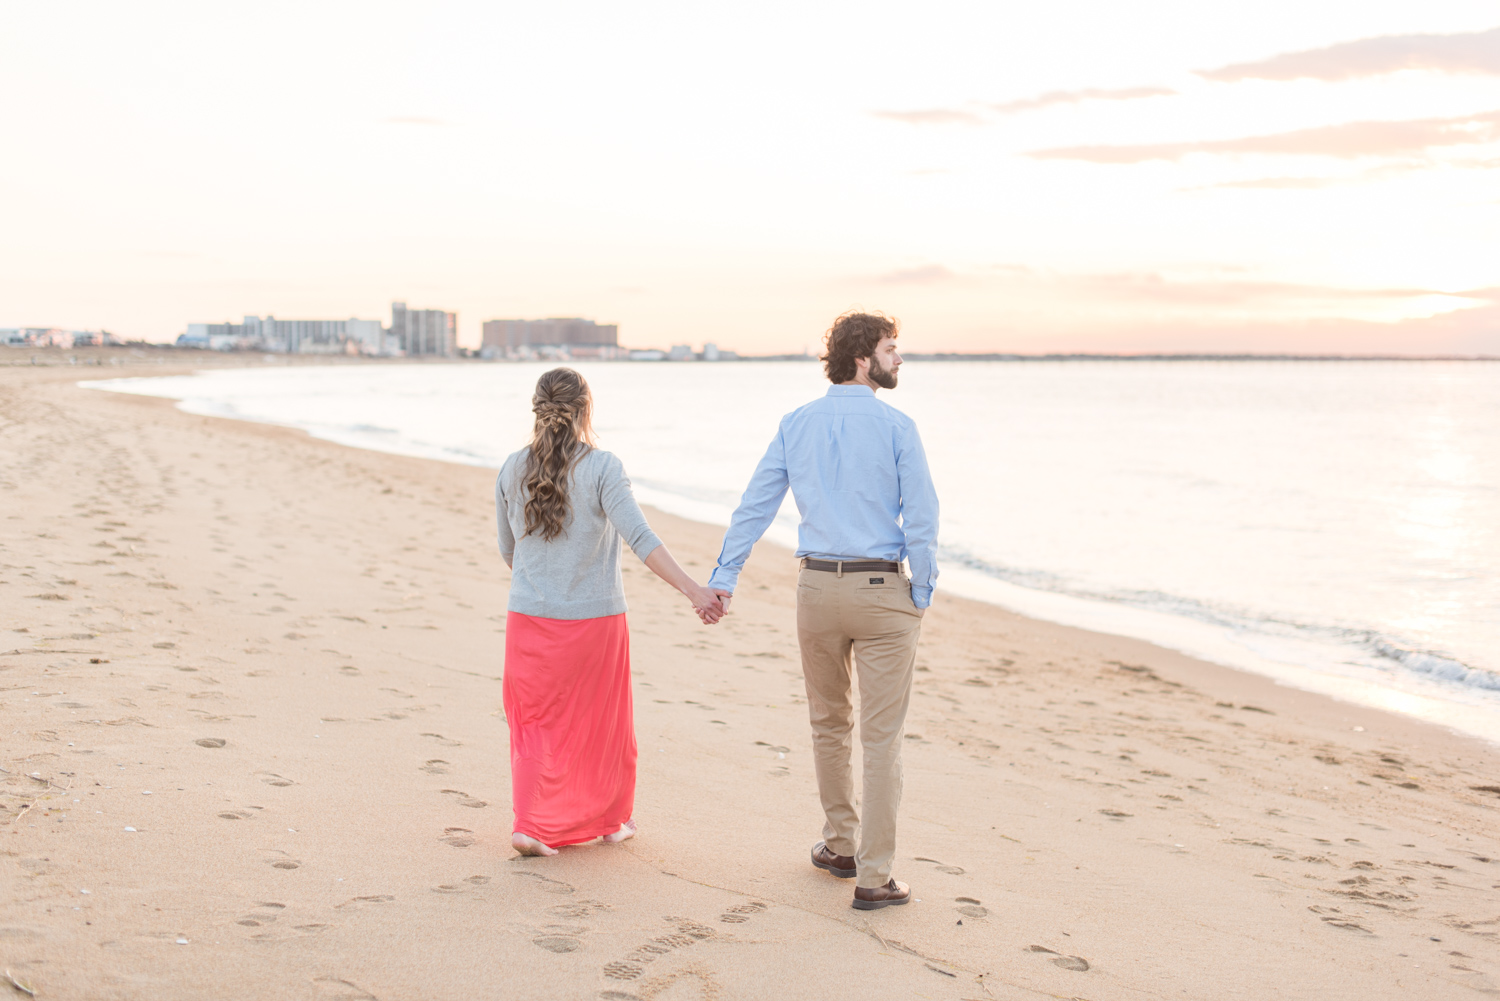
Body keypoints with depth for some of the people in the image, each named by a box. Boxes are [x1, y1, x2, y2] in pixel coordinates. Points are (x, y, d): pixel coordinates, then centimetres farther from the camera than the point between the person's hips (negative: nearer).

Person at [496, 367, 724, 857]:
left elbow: (508, 551, 10)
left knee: (535, 724, 14)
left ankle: (531, 823, 2)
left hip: (530, 618, 2)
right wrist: (695, 590, -27)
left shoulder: (512, 471, 0)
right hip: (595, 617, -2)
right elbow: (640, 538, -23)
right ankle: (610, 819, 30)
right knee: (602, 724, 15)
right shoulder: (602, 468, -12)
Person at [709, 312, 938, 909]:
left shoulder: (796, 425, 6)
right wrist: (921, 594, -1)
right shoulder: (896, 427, -7)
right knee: (881, 737, 1)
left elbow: (754, 505, 6)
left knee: (829, 726, 20)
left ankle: (841, 846, 33)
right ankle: (873, 877, 2)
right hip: (882, 591, -4)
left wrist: (724, 577, 9)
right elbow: (921, 516, -11)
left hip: (817, 588, 5)